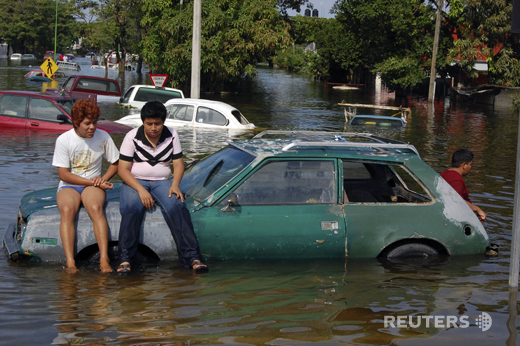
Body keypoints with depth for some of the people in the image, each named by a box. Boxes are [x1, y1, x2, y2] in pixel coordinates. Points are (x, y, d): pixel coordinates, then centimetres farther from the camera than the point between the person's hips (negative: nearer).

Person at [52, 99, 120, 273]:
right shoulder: (64, 140, -6)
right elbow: (64, 174, -7)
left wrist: (102, 179, -7)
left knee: (96, 208, -34)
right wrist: (92, 181, -13)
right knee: (67, 210, -34)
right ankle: (70, 263, -40)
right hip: (68, 186, -1)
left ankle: (104, 260, -40)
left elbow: (116, 163, 12)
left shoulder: (103, 137, 1)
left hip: (93, 184, 1)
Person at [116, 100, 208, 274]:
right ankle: (125, 259, -32)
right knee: (132, 209, -34)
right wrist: (140, 190, -21)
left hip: (163, 182, 2)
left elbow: (178, 163, 5)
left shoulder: (172, 136, 4)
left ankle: (192, 256, -32)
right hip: (135, 182, -1)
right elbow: (123, 169, -7)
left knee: (177, 207, -29)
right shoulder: (132, 137, -4)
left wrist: (175, 184, -15)